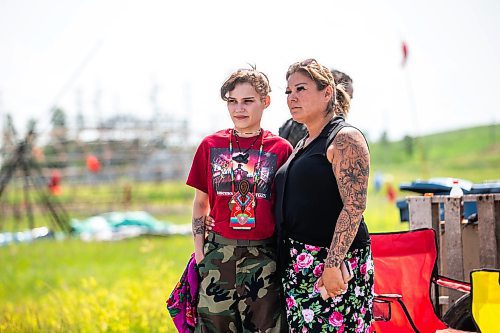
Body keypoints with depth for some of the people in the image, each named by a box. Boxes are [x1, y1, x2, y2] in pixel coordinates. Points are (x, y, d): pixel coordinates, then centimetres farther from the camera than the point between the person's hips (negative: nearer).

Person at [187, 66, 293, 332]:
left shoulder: (281, 149, 2)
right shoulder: (211, 146, 7)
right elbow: (200, 203, 14)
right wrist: (199, 248, 6)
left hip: (263, 257, -1)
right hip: (219, 253, 2)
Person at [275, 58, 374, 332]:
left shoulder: (345, 139, -7)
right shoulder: (302, 146, 20)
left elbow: (354, 205, -16)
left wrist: (333, 264, -24)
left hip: (335, 261, -8)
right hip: (298, 266, 8)